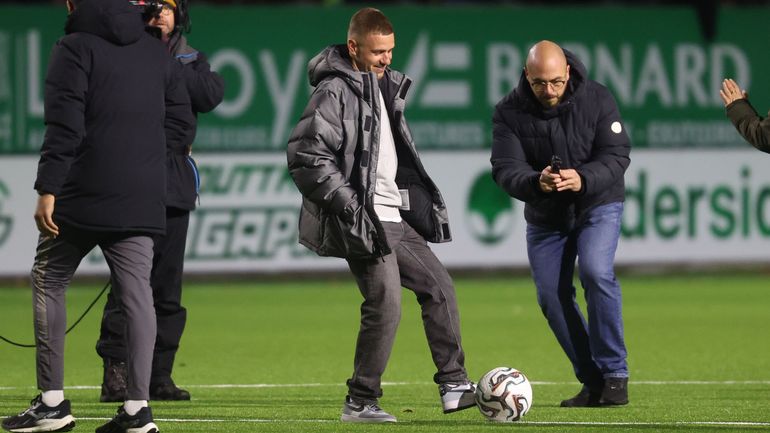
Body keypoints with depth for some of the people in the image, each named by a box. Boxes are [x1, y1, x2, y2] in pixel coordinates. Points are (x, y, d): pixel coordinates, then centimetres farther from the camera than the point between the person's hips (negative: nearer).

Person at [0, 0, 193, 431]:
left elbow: (64, 126, -14)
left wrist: (48, 189, -15)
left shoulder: (75, 48, -7)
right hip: (142, 201, 5)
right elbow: (181, 118, 15)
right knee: (136, 291, 4)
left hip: (84, 199, -5)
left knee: (49, 283, 9)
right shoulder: (157, 52, 13)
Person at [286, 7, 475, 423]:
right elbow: (304, 155, -20)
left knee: (439, 286, 9)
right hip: (362, 223, -9)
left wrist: (421, 203, 22)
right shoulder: (335, 91, -13)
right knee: (385, 306, -13)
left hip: (394, 217, 9)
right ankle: (360, 402, -3)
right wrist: (347, 204, -21)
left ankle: (453, 385, 14)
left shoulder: (384, 85, 16)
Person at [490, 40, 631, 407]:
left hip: (598, 205, -3)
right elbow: (506, 170, -21)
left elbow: (617, 154, -18)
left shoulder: (596, 99, -15)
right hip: (544, 216, 3)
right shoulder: (509, 112, -14)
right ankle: (592, 381, 12)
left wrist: (583, 179, -38)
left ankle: (614, 374, -16)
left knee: (596, 273, -25)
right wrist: (536, 182, -44)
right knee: (551, 296, -1)